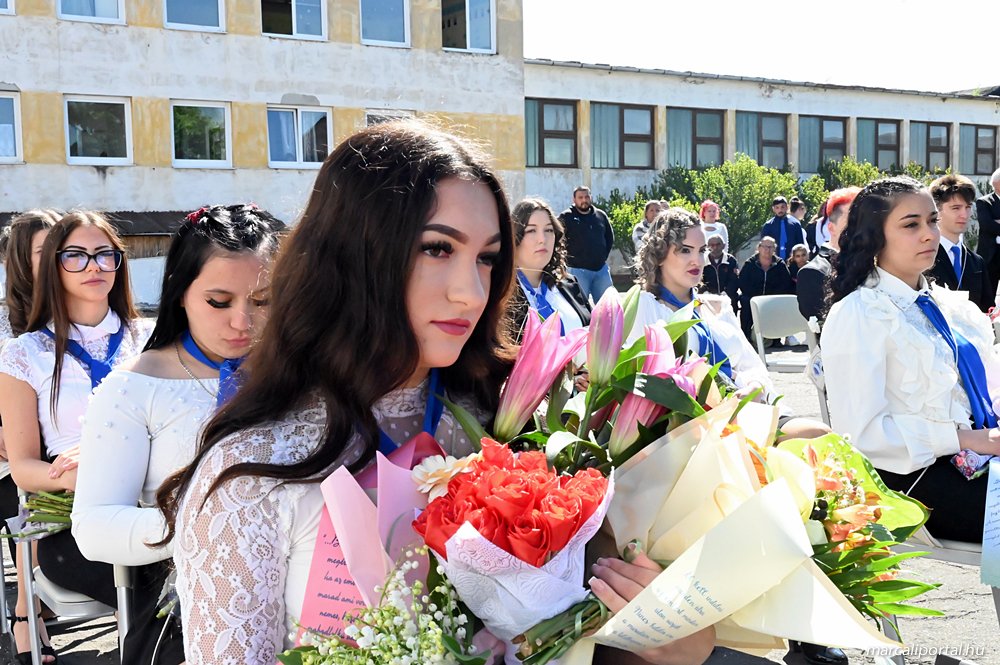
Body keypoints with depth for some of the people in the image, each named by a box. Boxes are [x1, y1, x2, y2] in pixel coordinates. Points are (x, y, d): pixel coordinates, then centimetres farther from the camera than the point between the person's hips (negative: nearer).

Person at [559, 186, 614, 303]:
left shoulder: (601, 215, 10)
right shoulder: (566, 217, -5)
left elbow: (610, 237, 21)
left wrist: (603, 256, 12)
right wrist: (568, 257, -8)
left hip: (601, 268, 5)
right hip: (578, 270, -5)